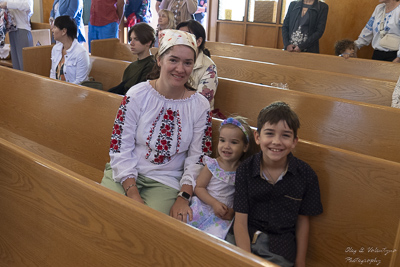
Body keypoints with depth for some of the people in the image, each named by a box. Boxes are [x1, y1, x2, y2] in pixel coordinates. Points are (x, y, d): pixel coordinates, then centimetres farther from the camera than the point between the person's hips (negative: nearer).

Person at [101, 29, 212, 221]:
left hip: (166, 181, 0)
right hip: (125, 173, 0)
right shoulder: (137, 95, -7)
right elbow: (120, 147, -7)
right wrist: (133, 194, -15)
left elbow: (197, 158, 2)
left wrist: (183, 197, -10)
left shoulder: (200, 106, -2)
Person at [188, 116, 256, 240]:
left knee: (215, 236, -26)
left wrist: (233, 212, -11)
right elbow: (199, 187, -1)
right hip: (204, 206, 1)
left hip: (224, 215, -1)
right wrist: (214, 203, -13)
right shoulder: (212, 165, -2)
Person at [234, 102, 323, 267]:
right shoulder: (245, 170, -7)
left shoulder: (307, 175, -6)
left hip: (281, 248, 0)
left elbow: (302, 220, 4)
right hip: (247, 239, 0)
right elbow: (240, 221, -8)